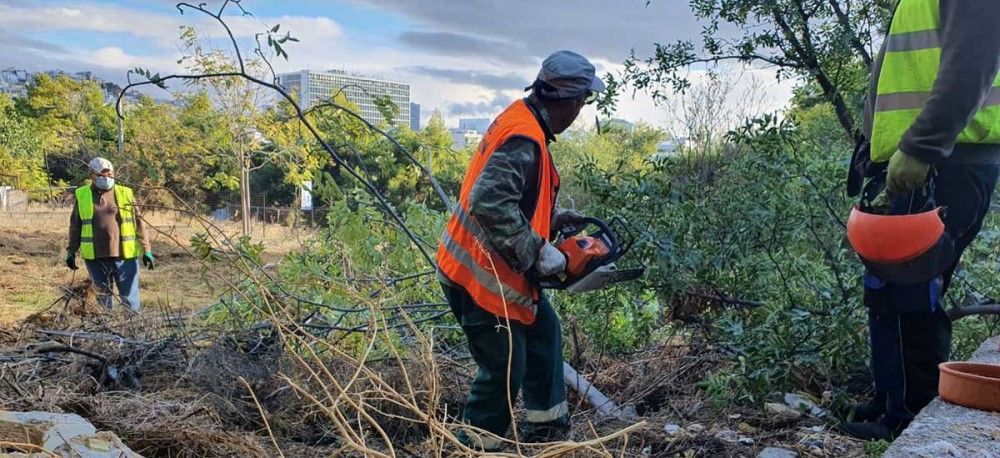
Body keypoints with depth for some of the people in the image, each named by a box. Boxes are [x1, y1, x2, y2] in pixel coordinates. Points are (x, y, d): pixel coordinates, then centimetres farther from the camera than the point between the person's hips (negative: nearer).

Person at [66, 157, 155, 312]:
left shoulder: (125, 194, 4)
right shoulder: (82, 195, 7)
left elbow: (139, 224, 4)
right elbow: (75, 226, 13)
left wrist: (146, 250, 0)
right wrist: (71, 251, 9)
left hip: (124, 255, -1)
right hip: (95, 258, 1)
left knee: (129, 297, 1)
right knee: (103, 297, 12)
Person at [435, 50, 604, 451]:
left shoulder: (522, 118, 7)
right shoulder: (524, 140, -25)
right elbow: (490, 204, -35)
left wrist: (550, 219, 10)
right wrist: (538, 252, -25)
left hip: (499, 269, 10)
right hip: (481, 276, -10)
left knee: (544, 333, 21)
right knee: (505, 369, 2)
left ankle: (546, 428, 36)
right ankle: (476, 447, 21)